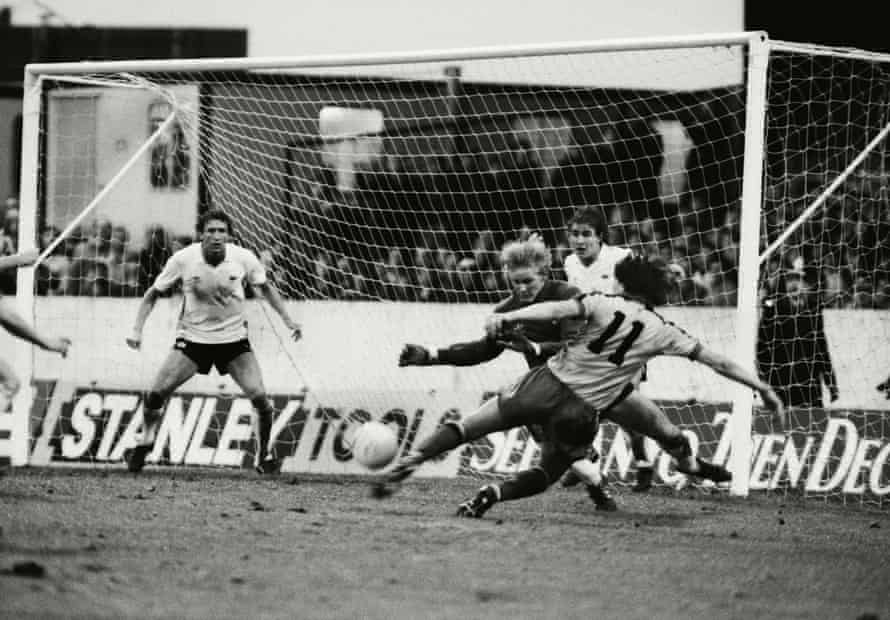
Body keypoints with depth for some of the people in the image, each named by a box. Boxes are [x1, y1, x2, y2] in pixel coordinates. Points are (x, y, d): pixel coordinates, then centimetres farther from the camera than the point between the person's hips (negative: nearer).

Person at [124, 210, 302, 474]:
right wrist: (137, 330, -10)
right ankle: (145, 440, 18)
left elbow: (265, 287, 8)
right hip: (193, 338, 0)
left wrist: (287, 319, 3)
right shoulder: (183, 260, -15)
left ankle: (264, 453, 10)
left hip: (234, 340, 0)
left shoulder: (244, 258, -13)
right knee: (156, 393, -11)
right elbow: (153, 294, -1)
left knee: (260, 398, -14)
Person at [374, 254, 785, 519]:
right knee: (548, 474, 14)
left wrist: (508, 317, -23)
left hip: (547, 383, 0)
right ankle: (492, 495, -12)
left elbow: (558, 309, -16)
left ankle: (405, 465, -4)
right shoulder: (660, 333, 4)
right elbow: (716, 361, 9)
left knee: (471, 426, 6)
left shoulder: (603, 304, 0)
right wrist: (763, 388, 16)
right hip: (586, 410, 0)